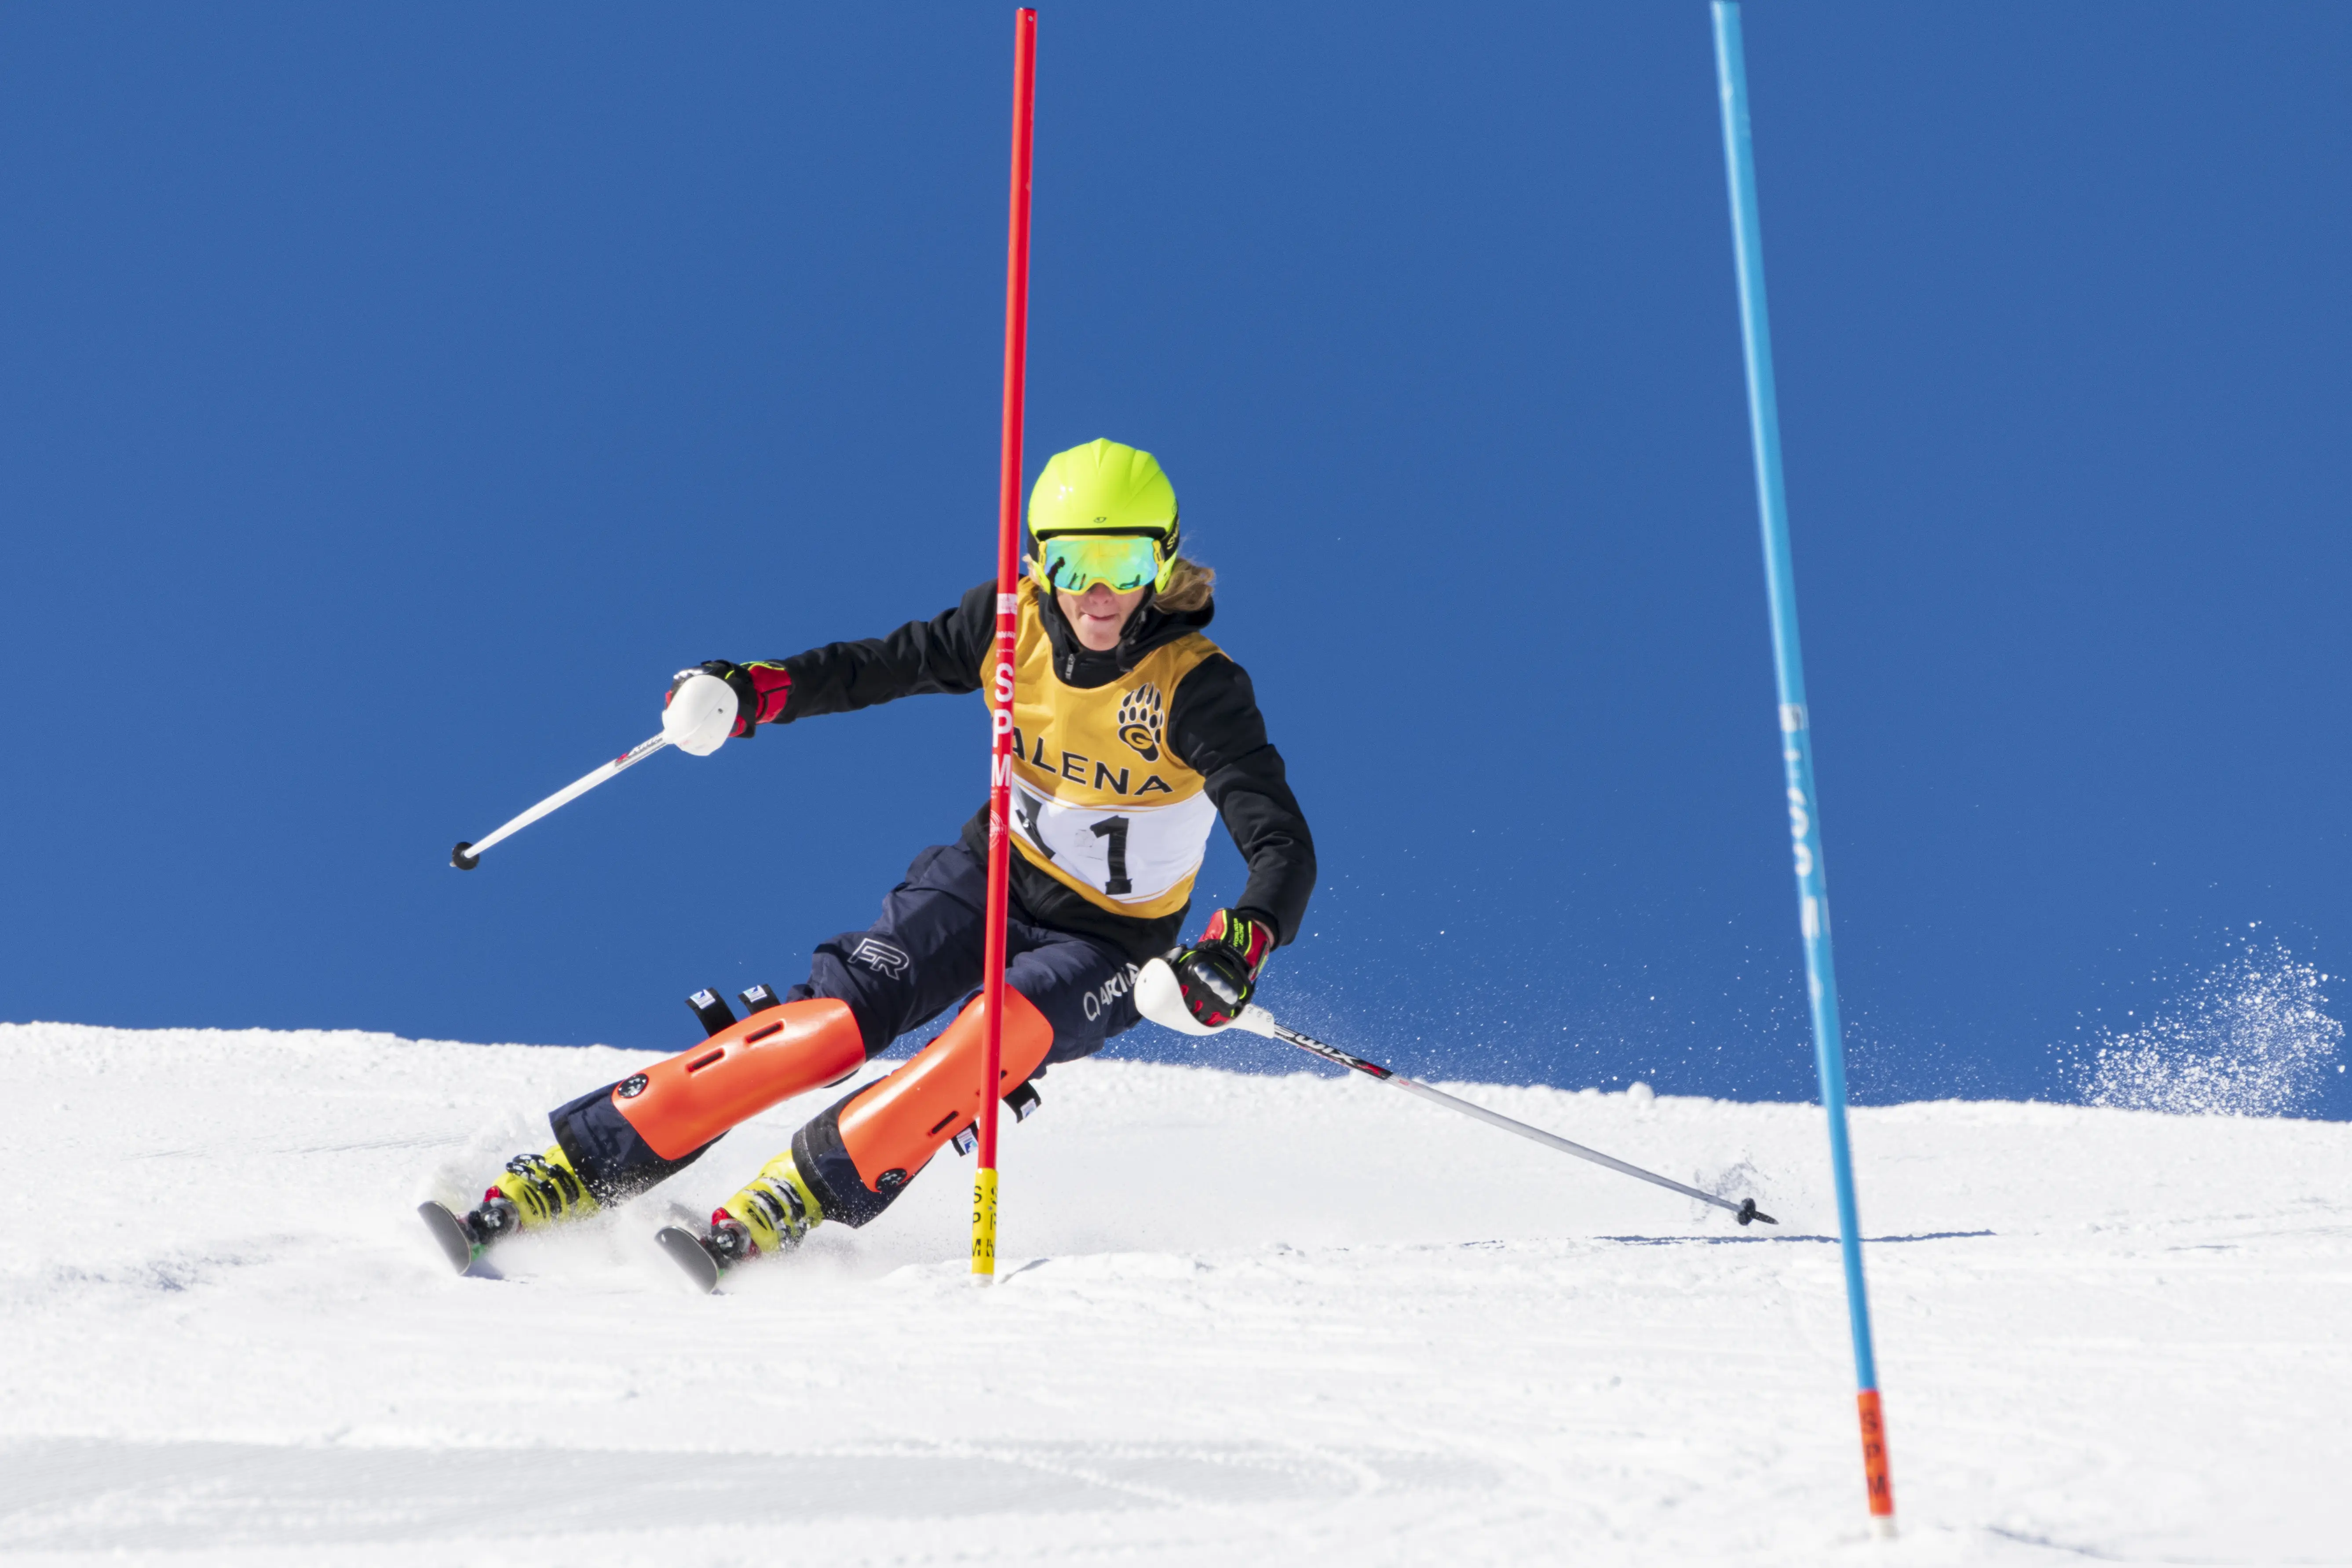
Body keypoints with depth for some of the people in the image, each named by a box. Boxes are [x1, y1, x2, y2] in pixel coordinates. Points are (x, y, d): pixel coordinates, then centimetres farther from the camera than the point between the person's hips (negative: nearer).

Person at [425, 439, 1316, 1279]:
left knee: (1002, 1034, -34)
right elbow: (890, 664, 4)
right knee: (834, 1018, -18)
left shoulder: (1198, 689, -22)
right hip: (991, 873, 2)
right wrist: (763, 689, -13)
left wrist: (1246, 940, -48)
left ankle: (783, 1209, -27)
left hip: (1103, 941, -2)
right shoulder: (1014, 621, -10)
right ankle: (576, 1169, -13)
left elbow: (1284, 847, -27)